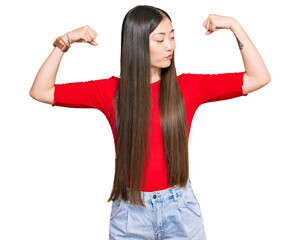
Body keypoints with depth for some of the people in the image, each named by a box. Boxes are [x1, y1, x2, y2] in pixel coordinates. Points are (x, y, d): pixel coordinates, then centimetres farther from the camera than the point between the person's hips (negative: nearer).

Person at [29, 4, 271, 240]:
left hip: (180, 209, 1)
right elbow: (40, 92, -4)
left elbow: (259, 78, -5)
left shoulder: (188, 87, -5)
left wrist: (234, 25, -9)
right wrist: (64, 43, -12)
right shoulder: (111, 91, -5)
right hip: (130, 210, 0)